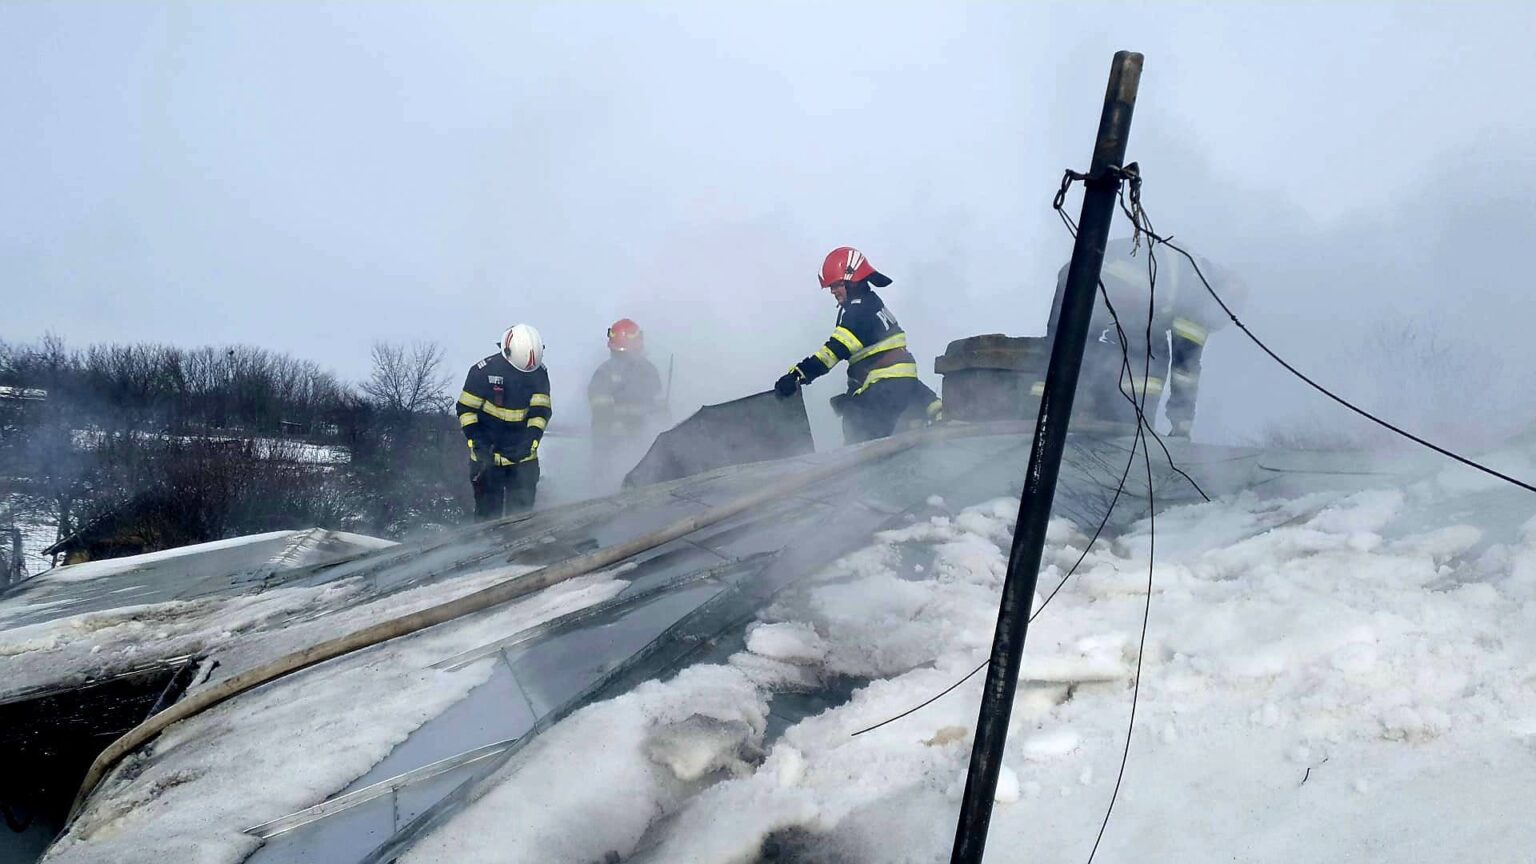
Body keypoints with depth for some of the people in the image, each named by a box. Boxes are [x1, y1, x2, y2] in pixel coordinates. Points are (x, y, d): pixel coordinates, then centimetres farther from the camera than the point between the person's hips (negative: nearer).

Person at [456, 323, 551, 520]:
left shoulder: (539, 373, -3)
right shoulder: (483, 371, -12)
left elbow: (541, 409, 0)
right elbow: (466, 408, -6)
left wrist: (533, 436, -17)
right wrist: (477, 442, -15)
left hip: (523, 454, 3)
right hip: (488, 452, -3)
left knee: (523, 504, 0)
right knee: (489, 508, -2)